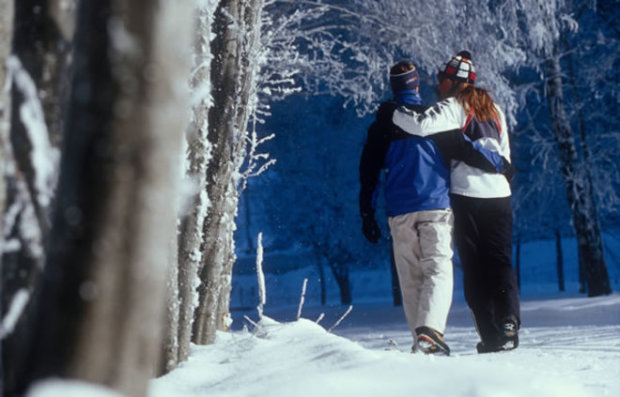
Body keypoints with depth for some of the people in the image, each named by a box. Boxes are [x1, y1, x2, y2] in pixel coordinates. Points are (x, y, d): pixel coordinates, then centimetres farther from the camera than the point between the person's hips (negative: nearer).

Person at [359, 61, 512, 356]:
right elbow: (463, 149, -3)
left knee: (410, 278, 9)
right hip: (435, 208, -3)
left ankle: (421, 340, 8)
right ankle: (430, 330, -30)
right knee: (438, 269, -9)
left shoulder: (382, 124, 10)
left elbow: (368, 171, 11)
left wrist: (367, 214, 16)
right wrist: (500, 164, 9)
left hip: (399, 212, 3)